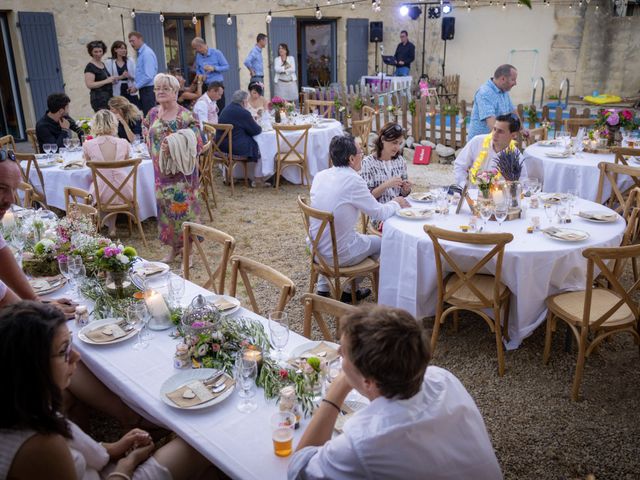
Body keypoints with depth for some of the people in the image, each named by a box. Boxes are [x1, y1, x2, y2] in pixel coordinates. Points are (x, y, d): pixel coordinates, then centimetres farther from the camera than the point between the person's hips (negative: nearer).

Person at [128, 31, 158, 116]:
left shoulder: (147, 53, -14)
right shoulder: (140, 53, 15)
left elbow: (148, 76, -21)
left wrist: (136, 87, -12)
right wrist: (134, 85, 10)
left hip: (148, 89, -9)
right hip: (143, 89, 9)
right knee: (145, 115, 11)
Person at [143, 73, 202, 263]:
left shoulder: (185, 116, -13)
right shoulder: (153, 113, 5)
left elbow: (197, 145, -18)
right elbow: (145, 127, 27)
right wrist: (153, 147, 15)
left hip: (181, 172, -6)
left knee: (183, 207, -2)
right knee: (165, 207, 12)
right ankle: (174, 247, 27)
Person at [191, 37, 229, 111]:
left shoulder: (216, 53, -3)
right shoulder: (198, 56, 10)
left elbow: (226, 66, -4)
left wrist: (214, 68, -16)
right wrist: (200, 76, -3)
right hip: (205, 85, 4)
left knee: (220, 108, -7)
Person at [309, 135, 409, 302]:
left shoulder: (320, 175, -1)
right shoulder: (353, 181, -20)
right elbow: (379, 213, -10)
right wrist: (396, 203, 11)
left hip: (315, 249, 6)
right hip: (338, 255, -6)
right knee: (379, 242, 21)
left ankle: (322, 288, 35)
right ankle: (350, 290, 31)